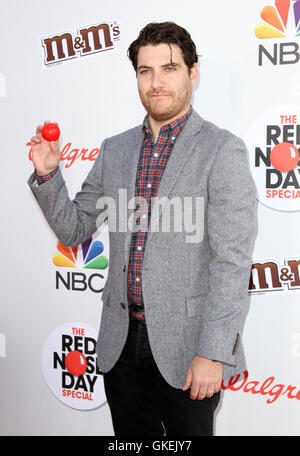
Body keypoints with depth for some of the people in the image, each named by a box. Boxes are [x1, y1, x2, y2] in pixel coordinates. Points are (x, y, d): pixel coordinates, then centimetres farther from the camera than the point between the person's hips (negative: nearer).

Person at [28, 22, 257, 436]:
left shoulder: (222, 149, -8)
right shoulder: (115, 150, 8)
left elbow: (233, 262, -13)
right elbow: (74, 230, 13)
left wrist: (213, 353, -18)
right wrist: (48, 173, -3)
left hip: (185, 343, -4)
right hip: (121, 340, 5)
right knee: (131, 437, 17)